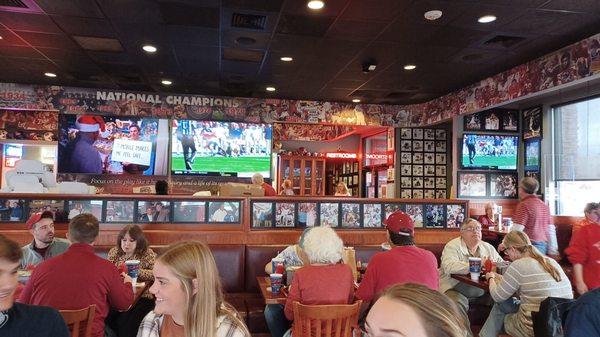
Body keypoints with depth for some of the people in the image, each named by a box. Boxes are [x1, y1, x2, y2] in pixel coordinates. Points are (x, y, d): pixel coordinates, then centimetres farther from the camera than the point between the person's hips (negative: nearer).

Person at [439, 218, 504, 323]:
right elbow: (449, 267, -22)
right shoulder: (452, 246, -4)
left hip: (482, 291, 6)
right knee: (456, 306, -32)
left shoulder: (488, 247, 17)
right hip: (456, 289, -6)